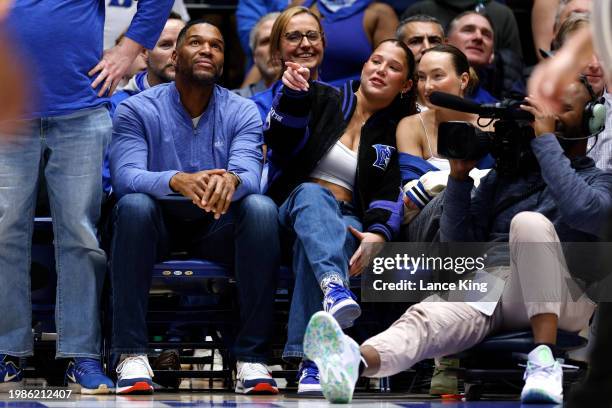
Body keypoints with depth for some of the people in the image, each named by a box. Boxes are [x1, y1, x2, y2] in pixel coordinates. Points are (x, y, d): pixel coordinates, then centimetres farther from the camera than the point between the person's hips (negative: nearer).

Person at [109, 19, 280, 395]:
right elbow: (125, 177, -23)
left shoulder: (242, 112, -2)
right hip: (159, 223, -1)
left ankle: (252, 358, -31)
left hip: (219, 225, 1)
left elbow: (250, 175, -19)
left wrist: (231, 179, -47)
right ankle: (132, 356, -35)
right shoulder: (137, 110, -7)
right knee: (134, 204, -34)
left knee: (262, 208, -29)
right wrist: (176, 181, -45)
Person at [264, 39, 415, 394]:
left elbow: (388, 195, -2)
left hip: (347, 221, 0)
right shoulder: (323, 99, 14)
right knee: (312, 194, -38)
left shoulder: (394, 135, 13)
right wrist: (293, 96, -21)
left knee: (314, 241, -38)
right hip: (295, 208, 0)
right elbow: (283, 142, -2)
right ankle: (335, 287, -69)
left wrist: (378, 233, -23)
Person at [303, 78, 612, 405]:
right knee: (428, 317, -32)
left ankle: (543, 361, -42)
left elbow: (584, 210, -12)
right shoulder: (505, 173, 28)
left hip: (560, 300, -3)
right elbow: (458, 243, 20)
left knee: (529, 221, -34)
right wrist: (459, 176, 7)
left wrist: (546, 141, -6)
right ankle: (355, 362, -65)